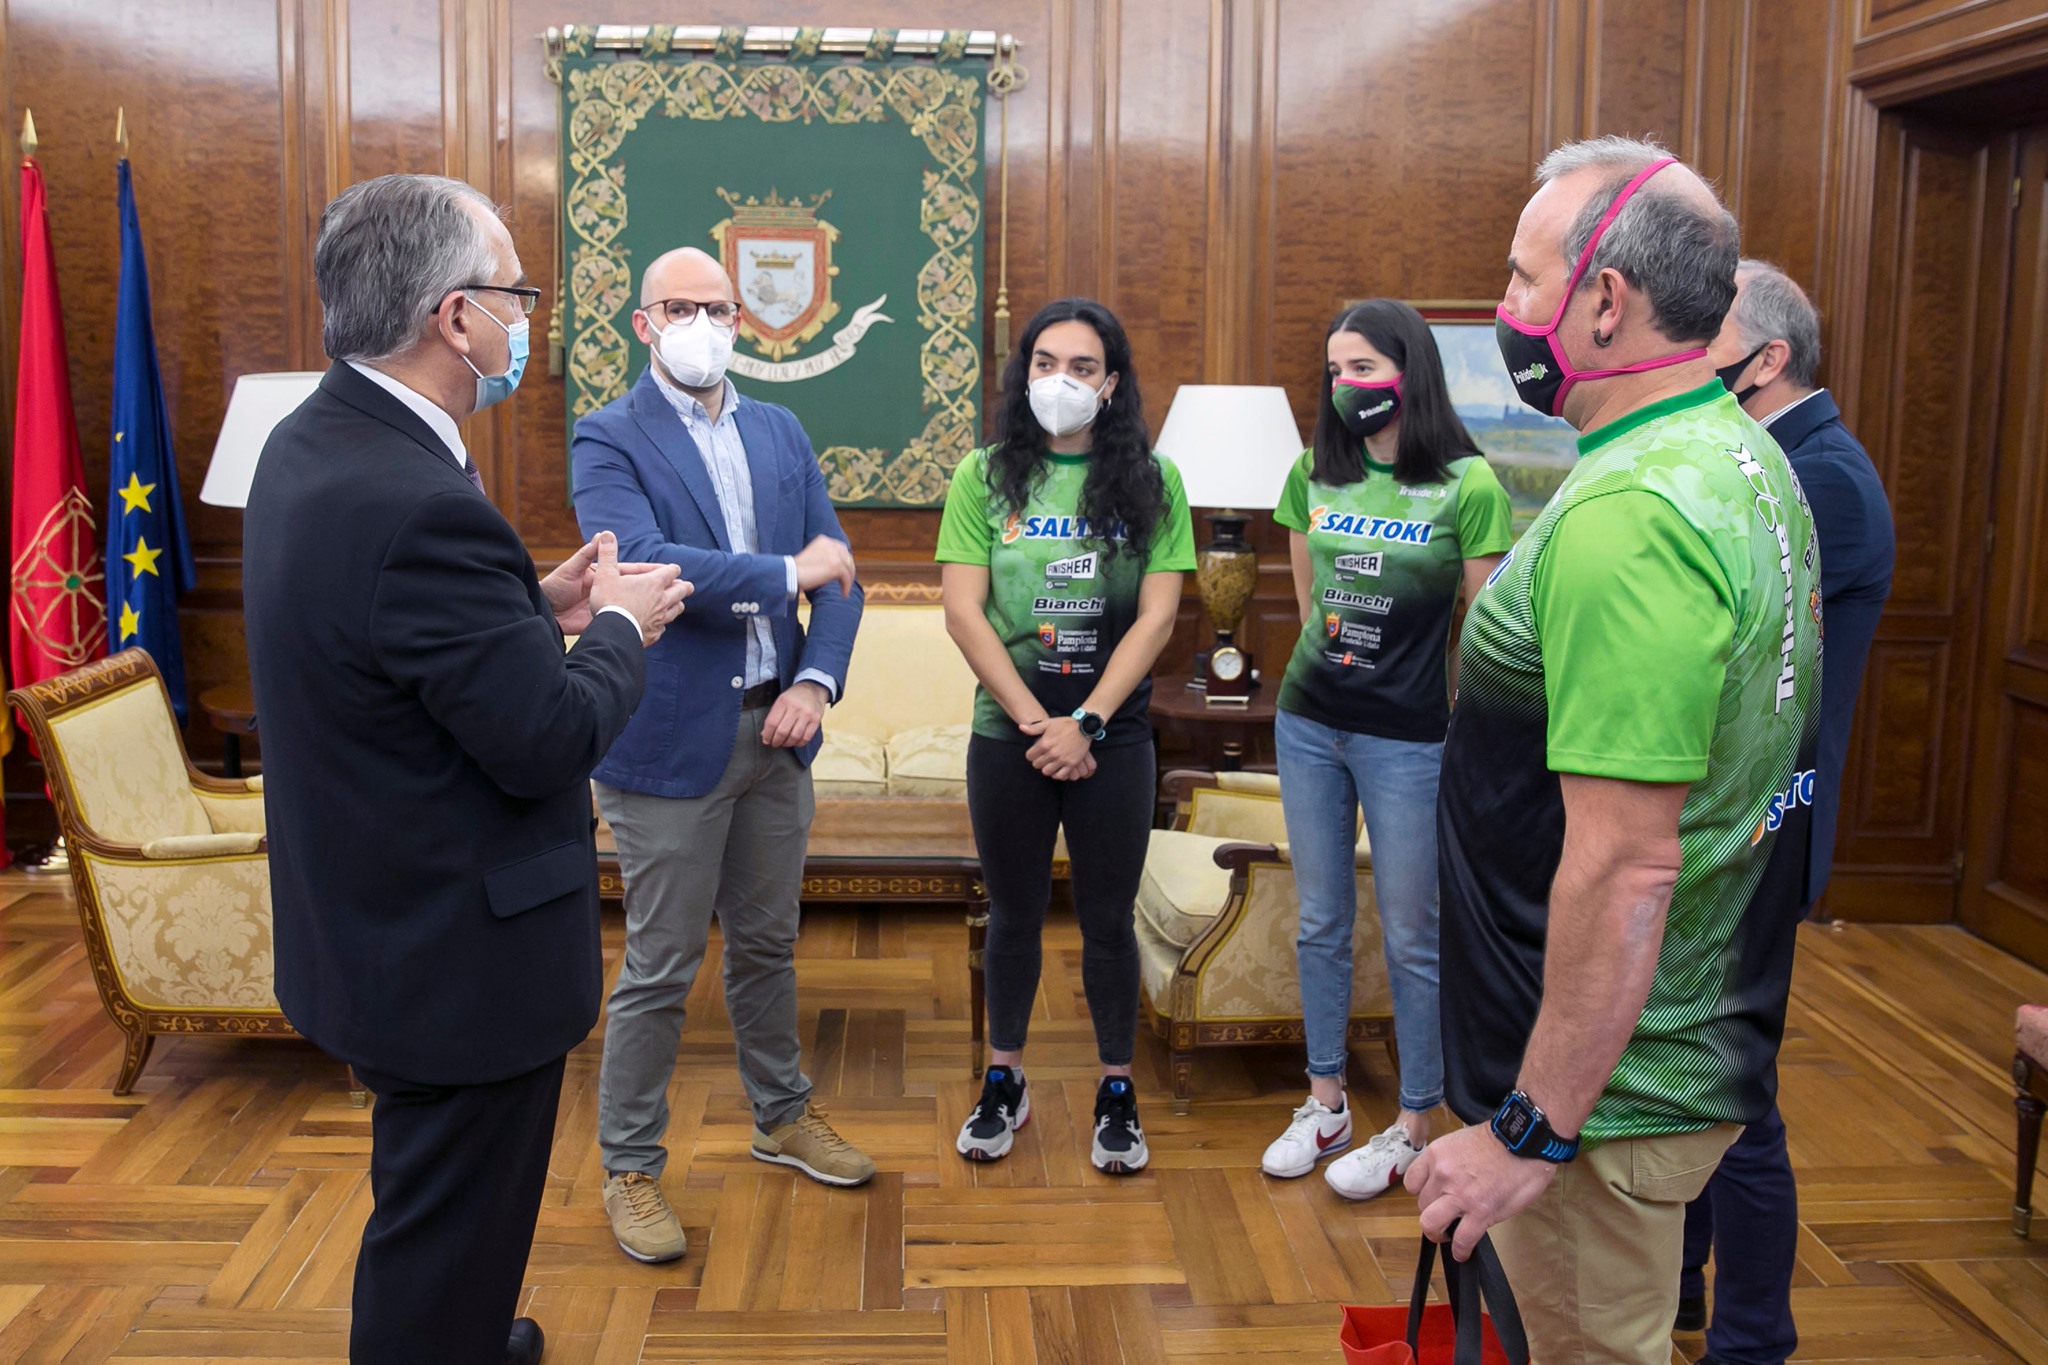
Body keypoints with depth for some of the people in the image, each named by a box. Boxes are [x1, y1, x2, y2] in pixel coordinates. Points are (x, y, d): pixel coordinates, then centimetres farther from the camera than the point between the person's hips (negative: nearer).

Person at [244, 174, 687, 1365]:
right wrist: (620, 627, -7)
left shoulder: (314, 445, 1)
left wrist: (541, 611, 5)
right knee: (449, 1236, 11)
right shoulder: (418, 505, -30)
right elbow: (548, 740, -24)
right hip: (460, 956, -10)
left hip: (375, 924, 10)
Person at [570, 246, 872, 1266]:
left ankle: (783, 1117, 39)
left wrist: (816, 681, -11)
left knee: (766, 943, 20)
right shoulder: (608, 440, -7)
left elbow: (836, 569, 5)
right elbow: (645, 562, -24)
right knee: (660, 969, 4)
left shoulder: (782, 434, 10)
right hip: (671, 737, -5)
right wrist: (788, 572, -19)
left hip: (776, 730, 5)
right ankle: (630, 1168, 21)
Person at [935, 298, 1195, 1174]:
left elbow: (1156, 616, -6)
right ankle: (1004, 1083, 30)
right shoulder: (986, 477, 0)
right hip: (1007, 733, 1)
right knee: (1014, 914, 14)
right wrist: (1035, 722, -12)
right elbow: (964, 613, -5)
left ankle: (1117, 1093, 26)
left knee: (1108, 920, 9)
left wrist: (1084, 722, -13)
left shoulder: (1151, 482, -1)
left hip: (1112, 735, -1)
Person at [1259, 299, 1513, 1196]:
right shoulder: (1314, 473, 4)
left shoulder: (1466, 486, -11)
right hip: (1308, 724, 5)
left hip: (1407, 737, -5)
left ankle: (1412, 1127, 19)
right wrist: (1331, 647, 14)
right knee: (1321, 924, 14)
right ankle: (1326, 1105, 28)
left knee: (1411, 938, 5)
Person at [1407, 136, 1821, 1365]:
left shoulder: (1629, 517, -26)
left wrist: (1531, 1132, -23)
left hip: (1611, 1082, -10)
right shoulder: (1744, 460, 8)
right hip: (1711, 1044, 10)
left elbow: (1626, 865, -29)